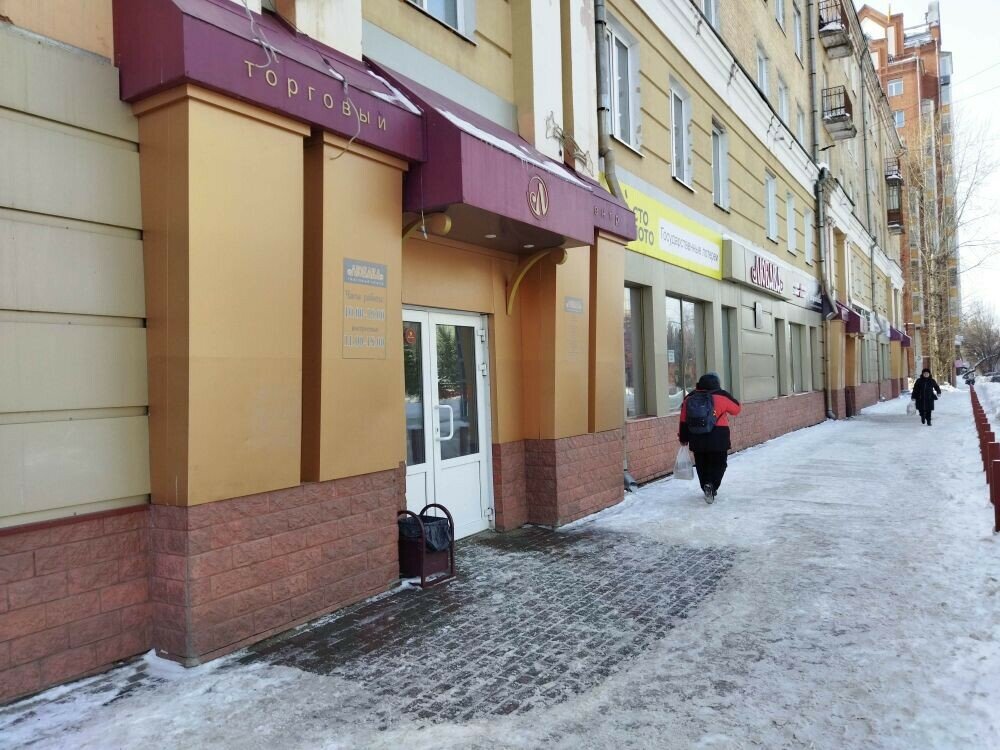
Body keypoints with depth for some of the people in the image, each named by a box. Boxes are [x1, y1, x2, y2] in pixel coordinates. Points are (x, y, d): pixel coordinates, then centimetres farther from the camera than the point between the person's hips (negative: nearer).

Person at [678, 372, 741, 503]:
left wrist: (683, 438, 16)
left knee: (702, 465, 16)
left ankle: (707, 488, 20)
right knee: (719, 464, 6)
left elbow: (683, 421, 7)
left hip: (696, 439, 3)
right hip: (718, 438, -3)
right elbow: (736, 409, 7)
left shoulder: (689, 399, 4)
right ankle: (711, 484, -15)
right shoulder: (721, 397, -6)